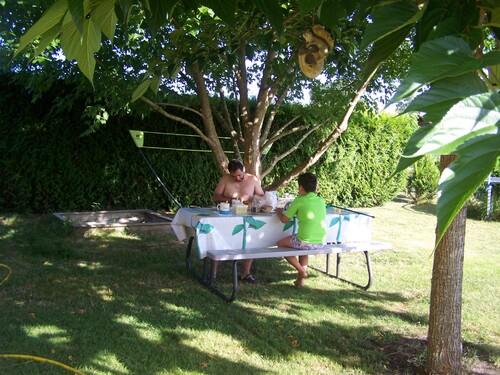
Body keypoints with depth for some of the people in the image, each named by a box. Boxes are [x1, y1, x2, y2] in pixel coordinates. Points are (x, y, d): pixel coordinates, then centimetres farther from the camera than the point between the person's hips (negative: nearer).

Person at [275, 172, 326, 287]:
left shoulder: (299, 201, -9)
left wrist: (278, 212, 18)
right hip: (321, 242, 6)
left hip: (306, 242, -6)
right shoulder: (321, 201, 6)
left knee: (281, 244, 19)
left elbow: (284, 219, -2)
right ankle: (301, 279, 31)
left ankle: (302, 271, 12)